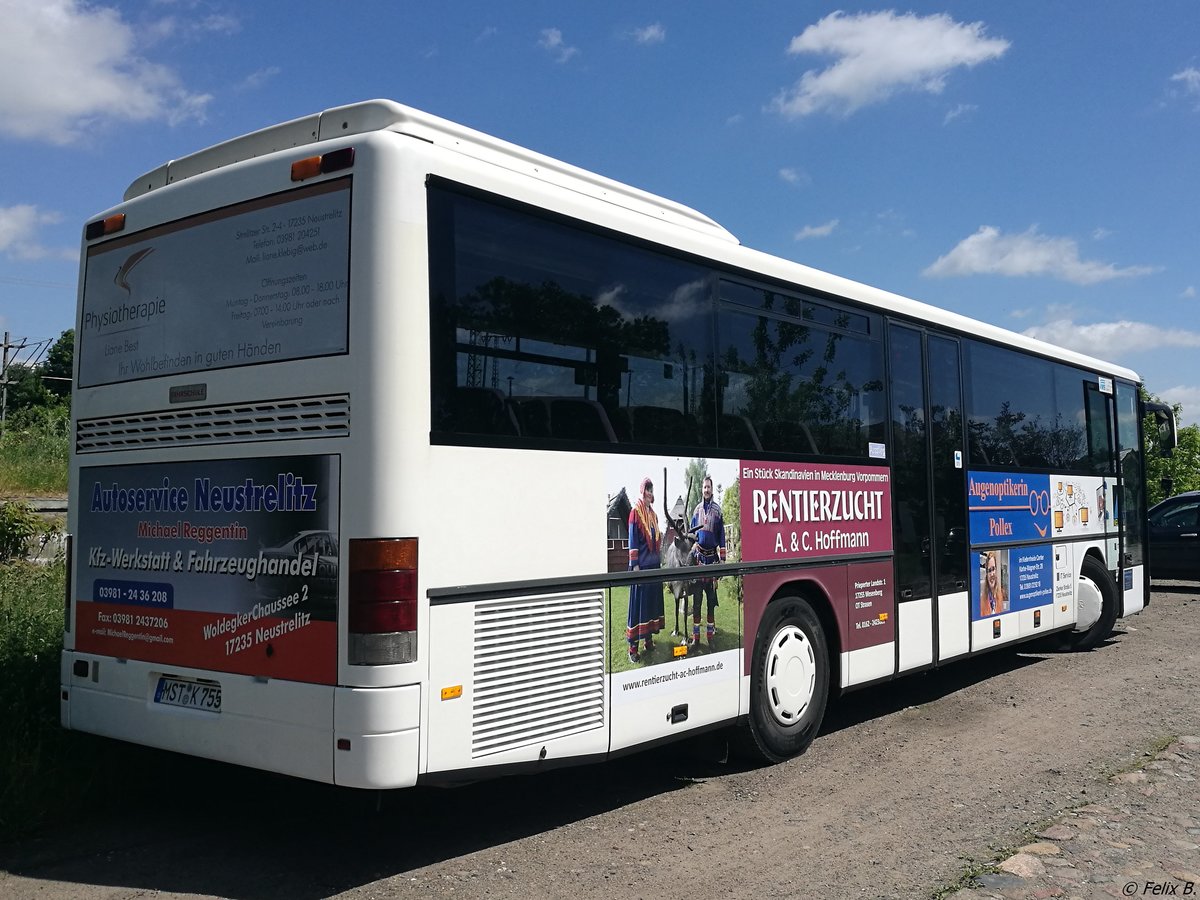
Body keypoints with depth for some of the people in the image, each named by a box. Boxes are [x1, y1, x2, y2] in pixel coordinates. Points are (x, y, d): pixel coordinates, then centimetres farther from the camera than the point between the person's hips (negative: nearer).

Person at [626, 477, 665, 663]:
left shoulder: (653, 515, 15)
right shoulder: (635, 512, -7)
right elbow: (632, 540, -12)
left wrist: (659, 558, 15)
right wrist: (635, 565, -16)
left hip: (654, 564, 8)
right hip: (641, 565, -8)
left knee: (652, 601, 12)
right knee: (637, 604, -6)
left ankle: (648, 639, 22)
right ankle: (633, 647, -4)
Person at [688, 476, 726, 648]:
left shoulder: (717, 509, 0)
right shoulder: (697, 509, 8)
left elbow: (721, 535, 1)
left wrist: (722, 559, -2)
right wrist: (691, 551, 4)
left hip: (712, 557, -2)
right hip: (698, 556, 2)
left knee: (711, 599, 4)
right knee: (696, 599, 2)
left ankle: (711, 635, 11)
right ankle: (695, 636, 7)